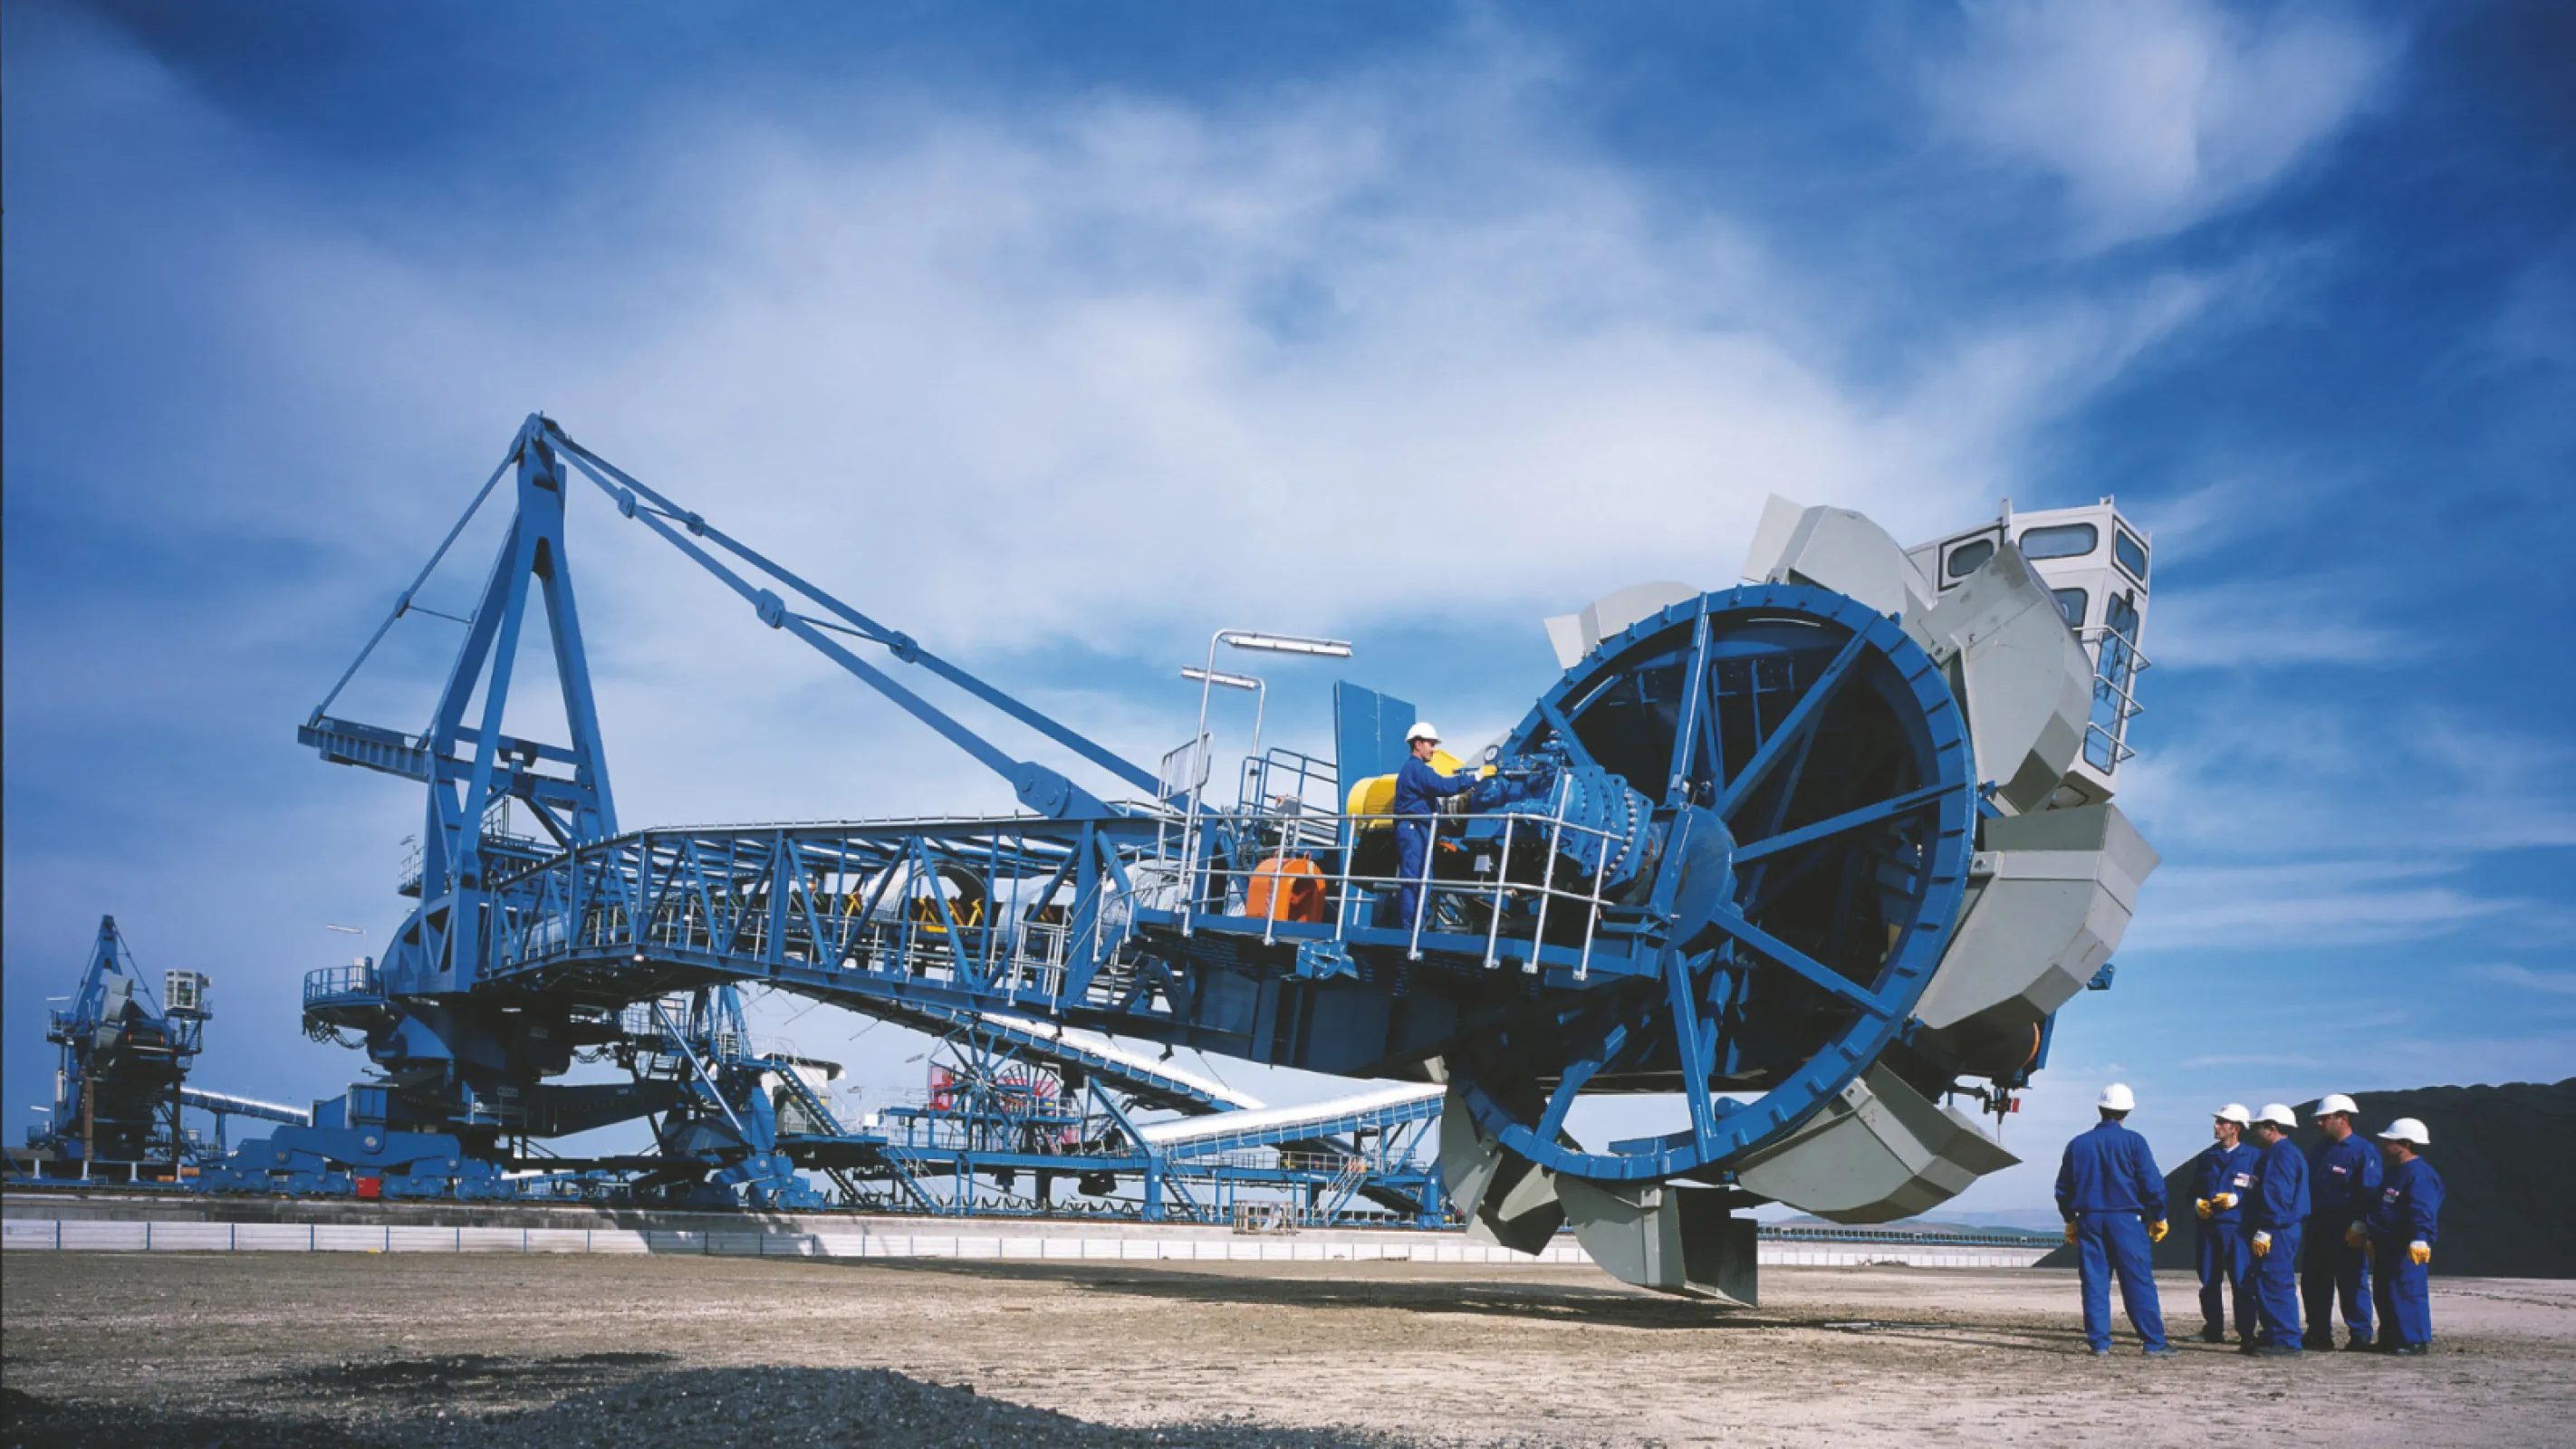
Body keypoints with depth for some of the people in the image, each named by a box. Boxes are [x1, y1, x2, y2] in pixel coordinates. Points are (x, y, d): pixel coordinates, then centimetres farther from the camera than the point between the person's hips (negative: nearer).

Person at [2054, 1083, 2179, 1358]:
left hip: (2089, 1221, 3)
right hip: (2126, 1221, -3)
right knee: (2139, 1283, 0)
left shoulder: (2078, 1144, 7)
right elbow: (2152, 1183, -6)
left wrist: (2070, 1221, 22)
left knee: (2094, 1284, 5)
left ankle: (2099, 1343, 3)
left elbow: (2063, 1188, 11)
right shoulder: (2133, 1141, -4)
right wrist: (2159, 1217, 6)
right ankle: (2155, 1343, 1)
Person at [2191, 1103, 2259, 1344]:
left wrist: (2235, 1199, -17)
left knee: (2242, 1282, -5)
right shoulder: (2208, 1156, 16)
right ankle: (2213, 1330, 14)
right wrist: (2197, 1203, 1)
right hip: (2209, 1227, 5)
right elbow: (2194, 1188, 21)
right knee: (2209, 1281, 6)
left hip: (2238, 1227, -5)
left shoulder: (2252, 1156, 1)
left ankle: (2247, 1332, 1)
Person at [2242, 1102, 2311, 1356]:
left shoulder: (2282, 1154, -14)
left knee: (2277, 1284, -10)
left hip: (2278, 1231, -11)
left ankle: (2286, 1342, -8)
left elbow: (2277, 1196, -21)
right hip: (2278, 1232, 11)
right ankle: (2271, 1336, 19)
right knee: (2266, 1285, 14)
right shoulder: (2277, 1152, 20)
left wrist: (2265, 1231, -22)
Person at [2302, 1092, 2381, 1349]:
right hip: (2317, 1227, 8)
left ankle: (2360, 1335, 6)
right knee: (2314, 1282, 9)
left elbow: (2370, 1193, -13)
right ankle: (2319, 1334, 18)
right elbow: (2305, 1186, 19)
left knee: (2352, 1282, -2)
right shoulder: (2319, 1150, 15)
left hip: (2346, 1230, -8)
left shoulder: (2363, 1151, -8)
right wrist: (2305, 1218, 11)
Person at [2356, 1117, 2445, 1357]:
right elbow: (2375, 1205, 28)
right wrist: (2361, 1227, 33)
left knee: (2407, 1292, -11)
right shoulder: (2394, 1173, 18)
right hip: (2386, 1246, 11)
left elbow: (2423, 1211, -25)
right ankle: (2390, 1339, 23)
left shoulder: (2420, 1175, -16)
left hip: (2408, 1248, -11)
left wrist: (2419, 1239, -33)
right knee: (2384, 1292, 14)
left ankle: (2416, 1341, -6)